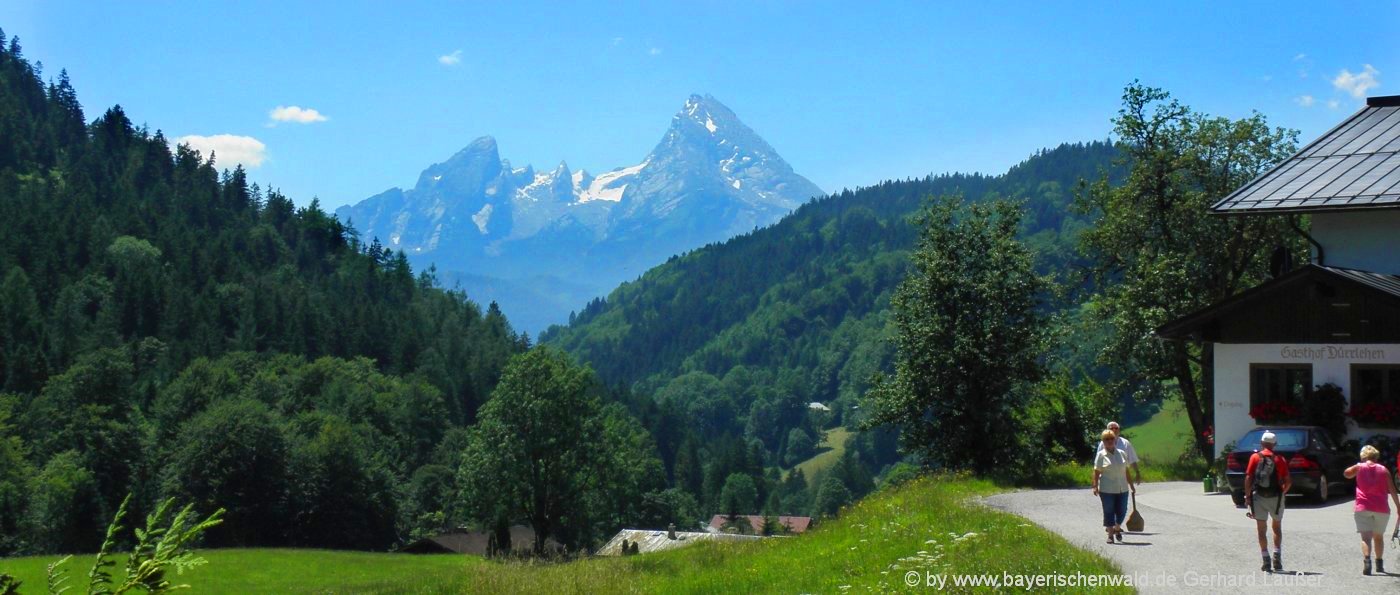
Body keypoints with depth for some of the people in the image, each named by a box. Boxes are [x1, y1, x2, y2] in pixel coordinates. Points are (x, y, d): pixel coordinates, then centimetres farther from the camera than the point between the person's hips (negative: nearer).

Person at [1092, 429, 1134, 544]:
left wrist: (1131, 485, 16)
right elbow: (1096, 472, -4)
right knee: (1109, 512, 0)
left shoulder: (1122, 454, 9)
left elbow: (1126, 471, 14)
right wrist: (1095, 486, -12)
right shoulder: (1101, 455, -2)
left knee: (1122, 511, 6)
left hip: (1122, 488, 4)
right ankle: (1110, 534, 9)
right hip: (1107, 489, -3)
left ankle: (1117, 528, 30)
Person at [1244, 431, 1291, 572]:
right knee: (1277, 527, 17)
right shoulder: (1279, 460, -1)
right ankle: (1277, 557, 6)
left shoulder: (1255, 457, -2)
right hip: (1276, 497, 0)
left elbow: (1248, 478, -8)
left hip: (1259, 497, 0)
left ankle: (1266, 561, 3)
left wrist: (1247, 496, -2)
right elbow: (1288, 482, -6)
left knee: (1262, 529, 6)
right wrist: (1283, 492, 12)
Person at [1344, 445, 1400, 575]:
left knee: (1366, 537, -10)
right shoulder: (1384, 470, 5)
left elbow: (1346, 474, 20)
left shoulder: (1359, 467, 2)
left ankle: (1366, 560, -34)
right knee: (1378, 536, 20)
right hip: (1382, 509, 2)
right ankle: (1379, 565, 29)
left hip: (1363, 507, -2)